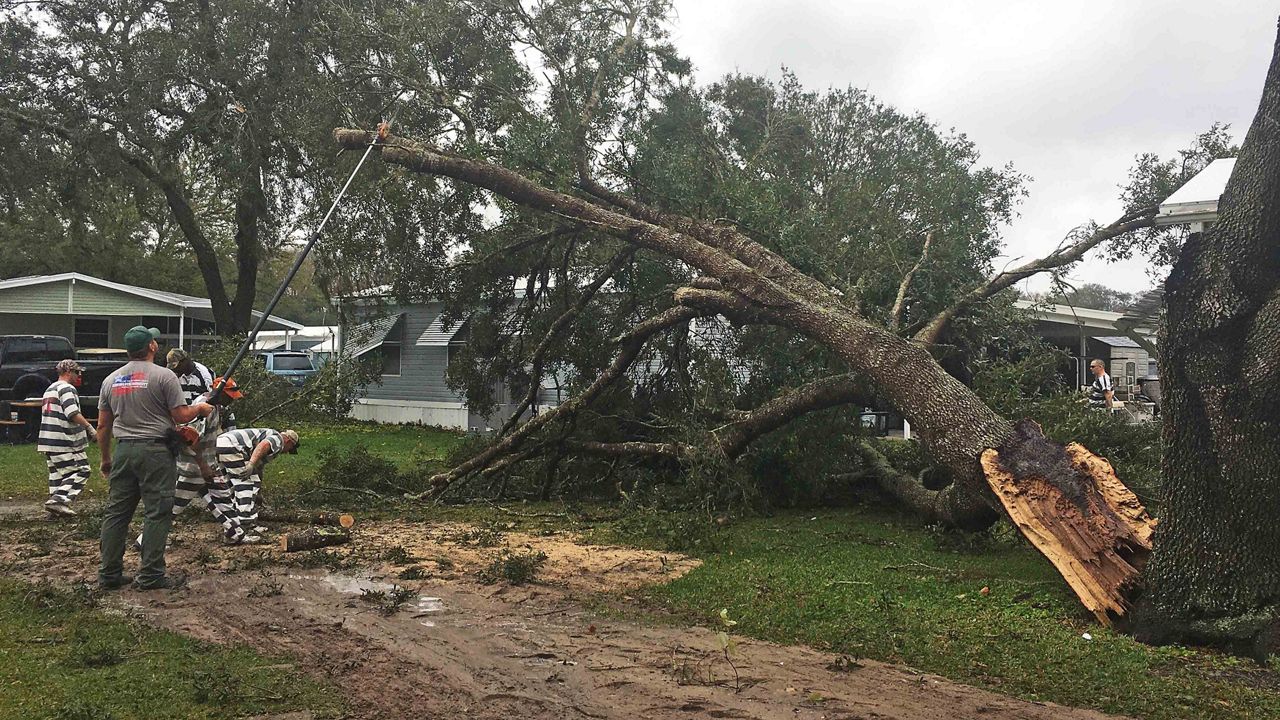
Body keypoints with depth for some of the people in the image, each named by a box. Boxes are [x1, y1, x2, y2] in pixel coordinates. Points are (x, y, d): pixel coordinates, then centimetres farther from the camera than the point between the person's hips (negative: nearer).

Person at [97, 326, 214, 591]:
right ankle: (151, 575, 1)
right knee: (157, 514, -1)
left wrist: (106, 459, 23)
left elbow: (103, 426, 14)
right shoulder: (163, 375, -7)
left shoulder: (111, 380, 11)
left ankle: (109, 574, 17)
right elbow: (181, 416, -9)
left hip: (124, 451, 6)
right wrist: (200, 408, 11)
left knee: (116, 513, 11)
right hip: (155, 452, -6)